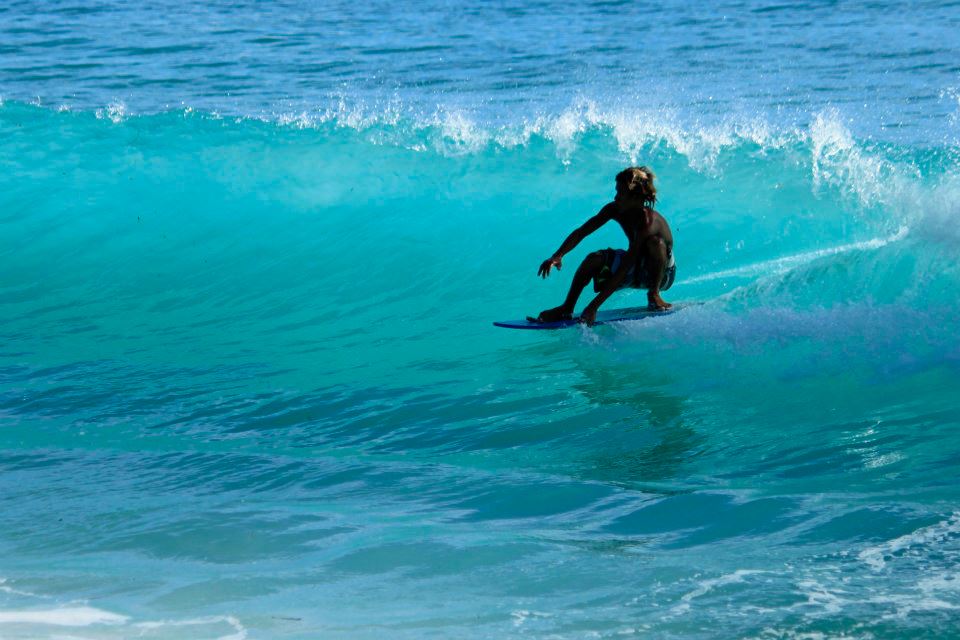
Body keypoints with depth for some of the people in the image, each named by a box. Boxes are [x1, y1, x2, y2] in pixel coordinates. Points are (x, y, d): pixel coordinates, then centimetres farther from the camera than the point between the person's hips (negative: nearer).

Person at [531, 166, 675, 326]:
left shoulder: (649, 221, -35)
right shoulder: (615, 210, -14)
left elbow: (624, 269, -39)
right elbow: (581, 232, -11)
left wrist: (594, 306, -42)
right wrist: (557, 256, -31)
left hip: (662, 273, -6)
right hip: (636, 270, 6)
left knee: (655, 242, -36)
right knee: (594, 259, -18)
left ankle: (654, 294, -17)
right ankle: (566, 308, -10)